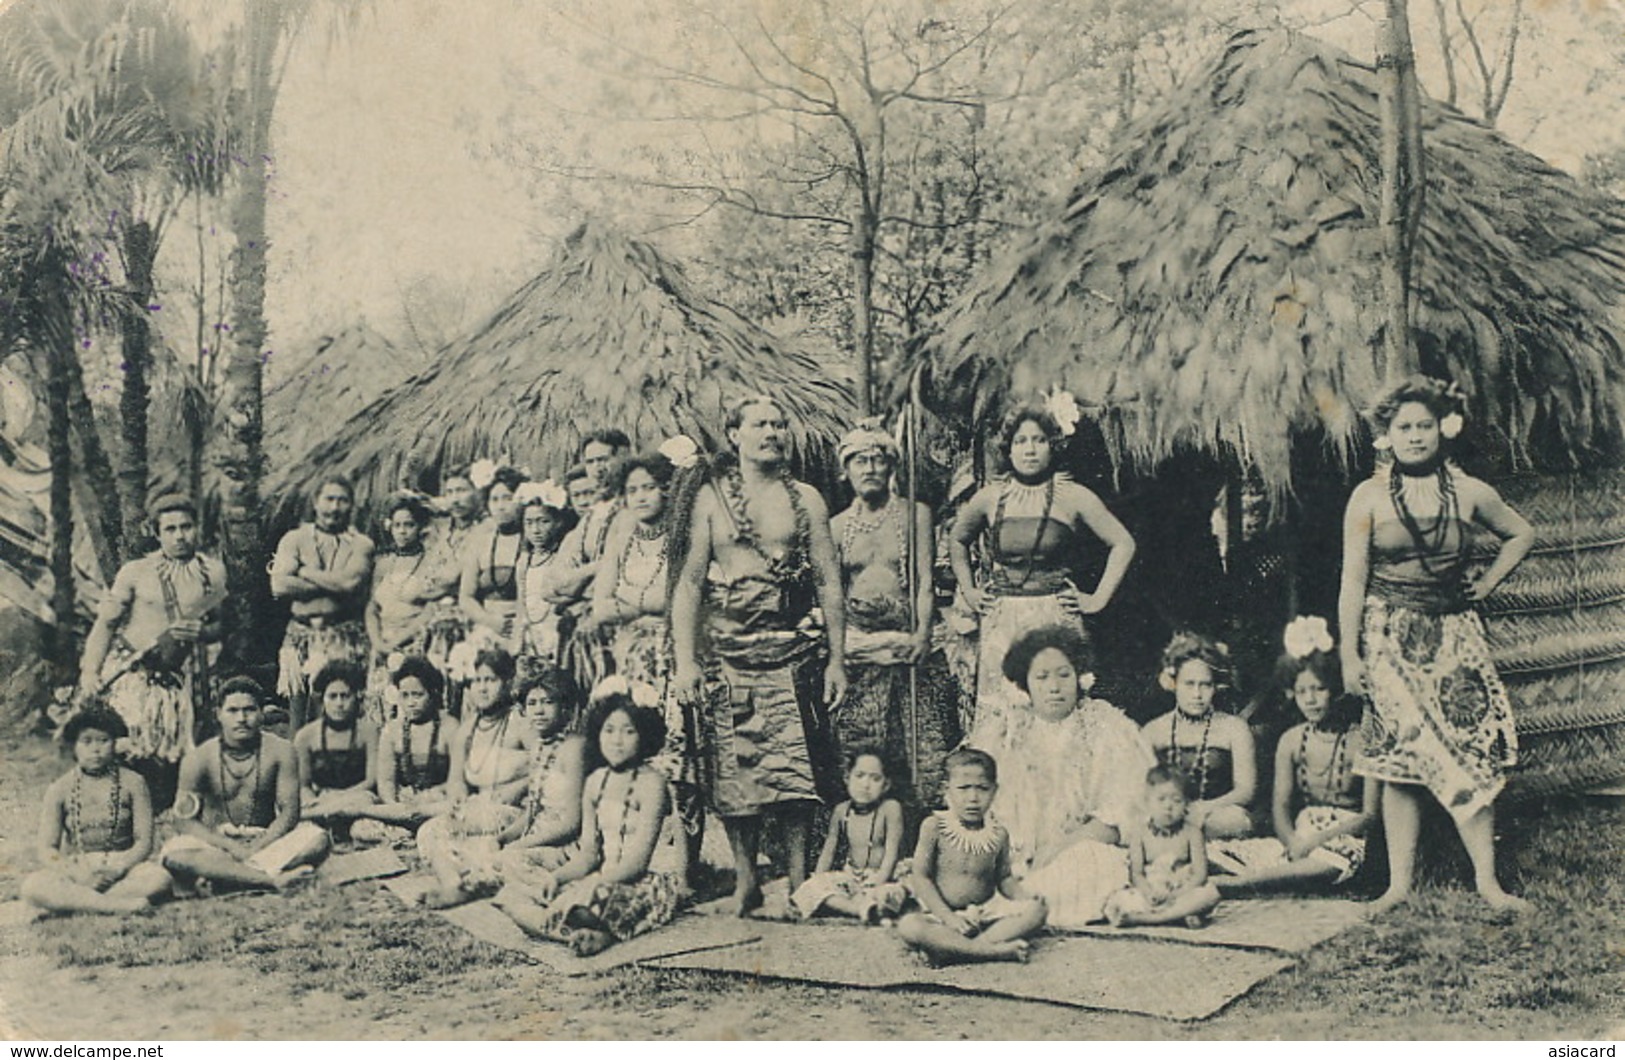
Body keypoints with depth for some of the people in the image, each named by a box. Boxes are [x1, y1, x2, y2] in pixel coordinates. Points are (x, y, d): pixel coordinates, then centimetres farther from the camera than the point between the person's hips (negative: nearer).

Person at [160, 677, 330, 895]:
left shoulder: (279, 751, -3)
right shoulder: (198, 759, -5)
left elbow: (289, 811, -6)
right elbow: (185, 821, -8)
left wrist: (256, 848, -21)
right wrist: (232, 847, -21)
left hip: (265, 841, 1)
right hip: (216, 844, -1)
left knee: (317, 838, -27)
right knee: (173, 854, -33)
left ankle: (216, 880, -34)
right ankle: (271, 880, -38)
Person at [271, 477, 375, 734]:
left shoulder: (360, 544, 8)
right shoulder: (294, 539, 11)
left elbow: (350, 582, -11)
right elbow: (279, 585, -4)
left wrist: (303, 571, -3)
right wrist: (333, 584, -5)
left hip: (344, 638, -1)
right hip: (301, 635, 1)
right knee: (298, 714, 0)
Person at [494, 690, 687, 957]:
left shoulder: (651, 782, -10)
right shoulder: (596, 782, 12)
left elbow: (637, 861, -16)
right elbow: (588, 852, 11)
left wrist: (592, 885, -27)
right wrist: (557, 877, -9)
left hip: (653, 884, -8)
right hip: (607, 880, 9)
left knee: (581, 902, -40)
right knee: (511, 897, -7)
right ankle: (596, 935, -23)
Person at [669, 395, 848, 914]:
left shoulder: (806, 499, 9)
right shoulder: (710, 496, 5)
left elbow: (829, 583, 8)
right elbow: (688, 581, 2)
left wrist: (837, 658, 2)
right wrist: (684, 659, -6)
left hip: (795, 649, 1)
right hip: (731, 650, 0)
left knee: (796, 768, -3)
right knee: (733, 768, -1)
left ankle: (799, 881, 6)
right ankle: (745, 880, 12)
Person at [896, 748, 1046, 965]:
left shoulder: (998, 835, 3)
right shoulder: (935, 827, -6)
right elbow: (921, 877, -8)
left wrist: (1025, 898, -8)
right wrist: (948, 918, -19)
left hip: (985, 913, 3)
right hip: (942, 913, -3)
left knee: (1037, 911, -20)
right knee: (908, 926, -34)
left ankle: (951, 949, -31)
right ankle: (994, 950, -35)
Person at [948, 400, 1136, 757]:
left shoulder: (1072, 497, 0)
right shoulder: (990, 497, 8)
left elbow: (1123, 544, 4)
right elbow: (957, 541, 25)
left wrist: (1098, 599, 0)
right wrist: (968, 591, 16)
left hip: (1055, 619, -2)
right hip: (1000, 623, 2)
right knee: (996, 711, -1)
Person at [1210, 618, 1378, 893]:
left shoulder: (1360, 740, -4)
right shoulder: (1291, 740, 9)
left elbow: (1370, 814, -7)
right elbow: (1280, 806, 5)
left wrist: (1318, 839, -17)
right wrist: (1293, 842, -16)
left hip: (1343, 842, -5)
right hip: (1300, 838, 5)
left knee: (1322, 865, -45)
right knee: (1211, 853, -15)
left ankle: (1233, 883, -49)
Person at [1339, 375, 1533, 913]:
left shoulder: (1468, 492, 4)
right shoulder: (1369, 497, -1)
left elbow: (1521, 534, 22)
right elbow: (1353, 580, -2)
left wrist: (1487, 584, 10)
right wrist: (1349, 653, -6)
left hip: (1453, 632, 2)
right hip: (1391, 637, -2)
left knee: (1471, 753, -3)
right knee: (1400, 759, 0)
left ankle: (1488, 882, 3)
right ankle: (1399, 884, 6)